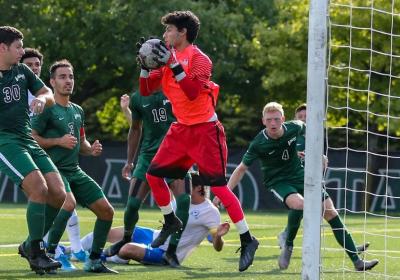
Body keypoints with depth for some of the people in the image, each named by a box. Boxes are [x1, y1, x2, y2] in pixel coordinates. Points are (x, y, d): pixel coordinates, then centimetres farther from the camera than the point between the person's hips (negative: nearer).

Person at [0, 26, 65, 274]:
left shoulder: (22, 71, 13)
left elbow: (49, 95, 15)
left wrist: (42, 99, -8)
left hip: (29, 141, 7)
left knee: (58, 194, -3)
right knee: (39, 188, -24)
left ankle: (30, 246, 14)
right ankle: (36, 254, -14)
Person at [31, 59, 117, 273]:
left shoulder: (78, 111, 17)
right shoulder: (47, 109, -6)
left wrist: (91, 150, 7)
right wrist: (58, 141, -18)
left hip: (75, 171, 8)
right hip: (54, 169, -8)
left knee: (106, 210, 2)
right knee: (69, 203, -35)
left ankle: (94, 261, 13)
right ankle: (48, 253, -22)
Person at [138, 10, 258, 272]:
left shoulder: (199, 58, -13)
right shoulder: (170, 57, 9)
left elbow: (192, 91, -28)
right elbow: (146, 89, 9)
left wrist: (173, 65, -30)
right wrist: (145, 64, -6)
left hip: (204, 130, -8)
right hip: (181, 129, 8)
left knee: (218, 186, -13)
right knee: (153, 174, 8)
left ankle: (247, 240, -7)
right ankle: (171, 222, 29)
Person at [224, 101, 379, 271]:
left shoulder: (295, 127, -12)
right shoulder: (258, 144, -20)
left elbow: (307, 130, 14)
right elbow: (242, 169, -10)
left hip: (299, 176, 4)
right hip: (277, 182, -4)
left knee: (331, 212, -4)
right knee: (299, 203, -37)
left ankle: (356, 261, 2)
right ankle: (288, 246, -13)